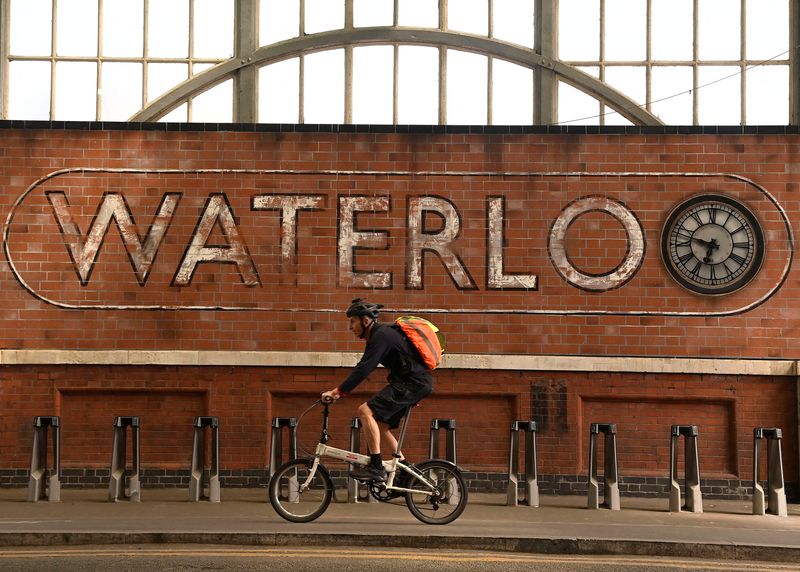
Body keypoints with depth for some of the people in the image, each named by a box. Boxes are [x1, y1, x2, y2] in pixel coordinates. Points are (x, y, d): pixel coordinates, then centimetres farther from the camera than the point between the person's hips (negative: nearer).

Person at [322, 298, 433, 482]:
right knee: (381, 425, 15)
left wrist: (337, 391, -23)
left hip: (413, 383, -11)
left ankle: (376, 467, -19)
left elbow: (364, 369, -23)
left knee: (365, 410, -18)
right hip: (414, 383, 11)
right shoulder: (377, 335, 17)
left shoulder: (382, 335, -16)